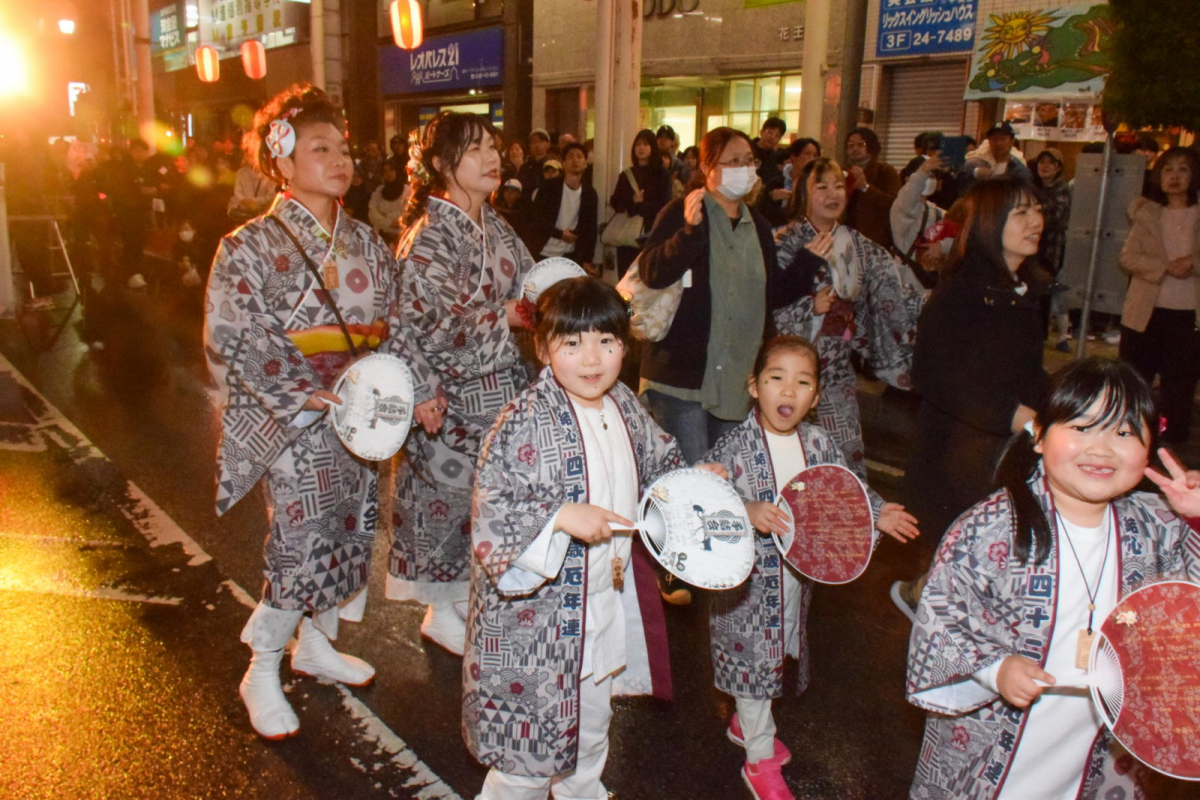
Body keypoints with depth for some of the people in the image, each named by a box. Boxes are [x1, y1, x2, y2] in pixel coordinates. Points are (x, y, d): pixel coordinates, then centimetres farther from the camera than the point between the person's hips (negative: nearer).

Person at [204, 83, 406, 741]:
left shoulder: (365, 243, 10)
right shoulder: (250, 247, -7)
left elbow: (393, 327, 12)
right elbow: (235, 340, -12)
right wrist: (310, 395, -18)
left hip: (357, 412, 6)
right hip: (292, 421, -6)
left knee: (351, 534, 12)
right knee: (306, 543, -5)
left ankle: (315, 643, 35)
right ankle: (261, 673, 17)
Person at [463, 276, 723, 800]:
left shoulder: (624, 407, 0)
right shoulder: (525, 422, -23)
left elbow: (655, 466, 18)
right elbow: (492, 508, -25)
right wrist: (564, 516, -35)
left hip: (610, 601, 8)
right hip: (538, 615, -7)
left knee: (591, 727, 30)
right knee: (529, 751, 8)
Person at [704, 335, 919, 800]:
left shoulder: (819, 444, -3)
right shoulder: (733, 448, -19)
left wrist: (878, 512, -6)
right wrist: (747, 513, -36)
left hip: (798, 575, 6)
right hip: (748, 582, -5)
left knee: (777, 653, 22)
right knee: (755, 658, 7)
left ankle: (745, 722, 49)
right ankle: (761, 759, 28)